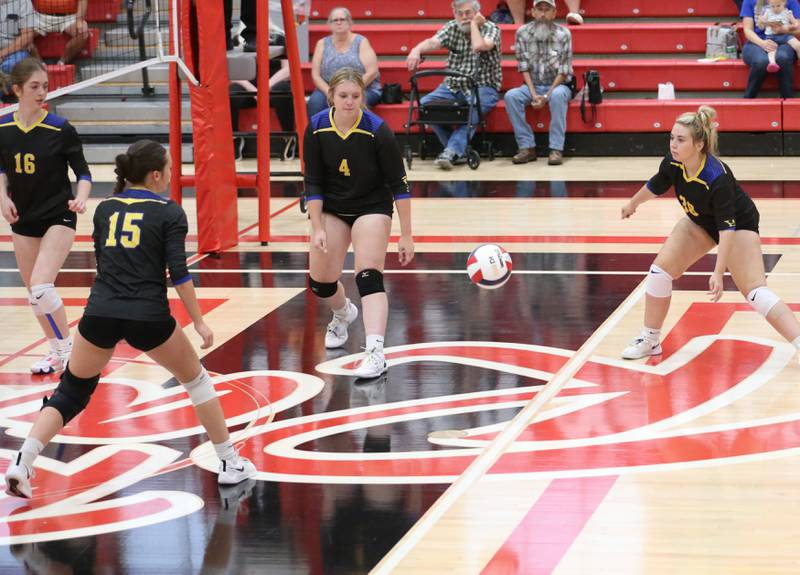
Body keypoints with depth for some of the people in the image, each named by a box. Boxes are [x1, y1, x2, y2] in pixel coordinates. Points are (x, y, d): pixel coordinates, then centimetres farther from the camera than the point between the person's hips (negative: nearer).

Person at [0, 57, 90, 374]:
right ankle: (57, 351, 27)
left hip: (58, 218, -5)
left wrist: (81, 198, -25)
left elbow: (83, 172, -7)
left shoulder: (61, 129, -13)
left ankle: (67, 346, -1)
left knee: (41, 287, -19)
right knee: (34, 292, 10)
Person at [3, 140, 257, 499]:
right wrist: (199, 322, 0)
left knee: (71, 393, 15)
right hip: (148, 318, -3)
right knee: (196, 380, 19)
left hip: (99, 315, 3)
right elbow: (178, 273, -5)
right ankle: (230, 464, 22)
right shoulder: (169, 213, 1)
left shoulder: (105, 209, 14)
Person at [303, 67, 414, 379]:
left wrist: (406, 236, -18)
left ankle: (375, 353, -29)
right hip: (331, 208, 3)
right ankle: (343, 313, 40)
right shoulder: (316, 128, -15)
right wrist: (317, 228, -16)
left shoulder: (377, 130, -23)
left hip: (372, 207, -3)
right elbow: (313, 182, -8)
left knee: (368, 276, -21)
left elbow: (399, 184, -18)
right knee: (320, 282, 4)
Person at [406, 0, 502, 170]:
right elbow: (433, 42, -11)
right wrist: (416, 50, -32)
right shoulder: (451, 28, 8)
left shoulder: (490, 28, -2)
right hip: (453, 86, 5)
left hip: (483, 87, -5)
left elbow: (479, 46, -23)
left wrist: (474, 24, -9)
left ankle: (452, 151, -43)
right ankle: (459, 150, -18)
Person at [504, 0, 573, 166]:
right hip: (532, 85, 3)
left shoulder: (563, 34, -8)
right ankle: (527, 147, -23)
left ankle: (556, 149, -35)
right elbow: (524, 67, -3)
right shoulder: (522, 32, -3)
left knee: (557, 95, -37)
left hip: (557, 85, -2)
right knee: (511, 96, -27)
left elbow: (563, 71, -10)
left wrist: (546, 96, -20)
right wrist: (533, 94, -16)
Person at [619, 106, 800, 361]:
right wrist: (633, 204, 20)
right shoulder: (673, 163, -22)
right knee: (660, 269, -4)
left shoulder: (717, 178, -39)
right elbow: (655, 186, 2)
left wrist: (718, 272, -42)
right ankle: (650, 340, 12)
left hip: (738, 225, -6)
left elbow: (727, 228, -37)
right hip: (700, 222, 6)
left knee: (754, 290, -20)